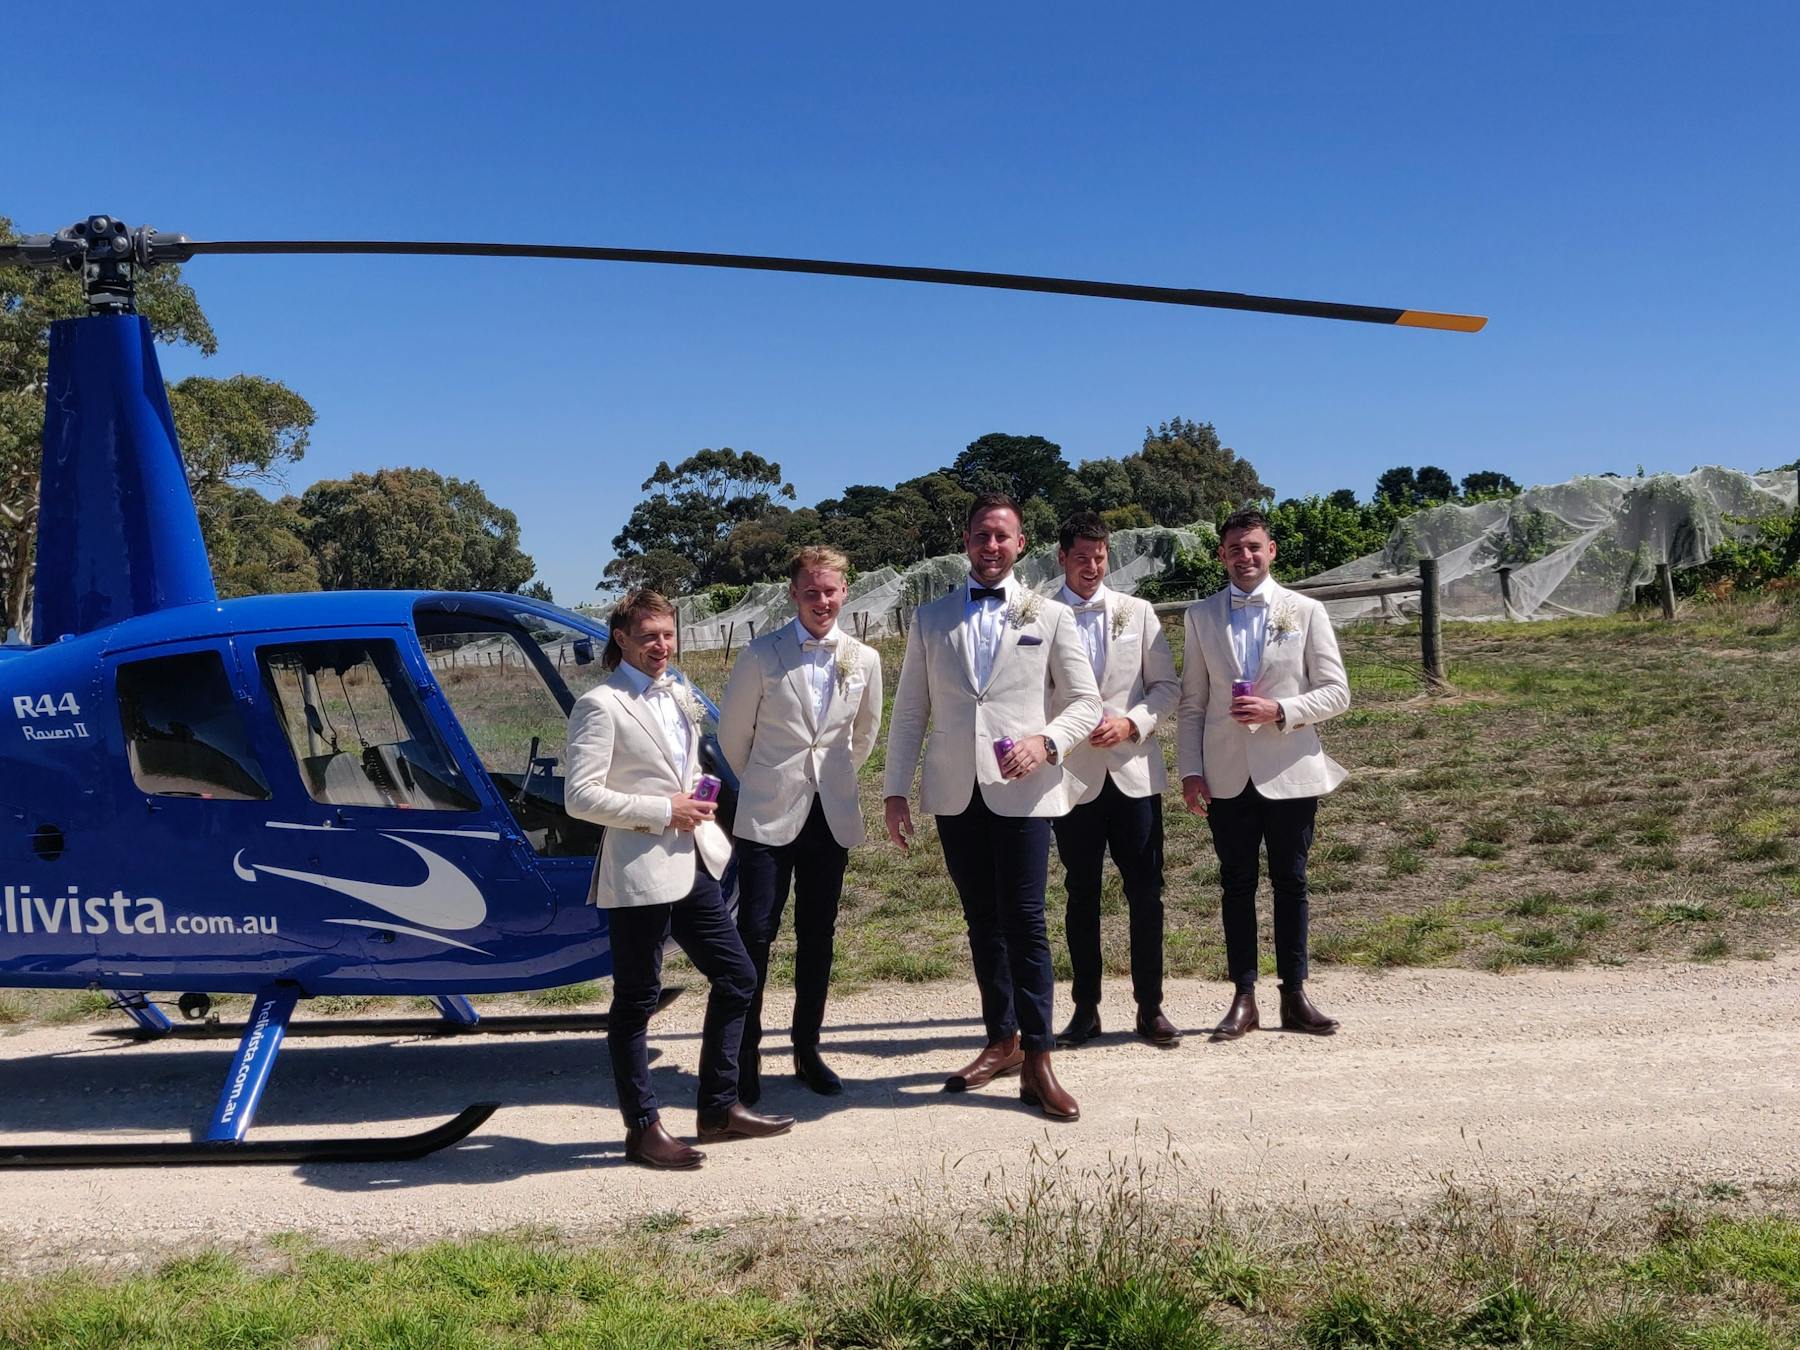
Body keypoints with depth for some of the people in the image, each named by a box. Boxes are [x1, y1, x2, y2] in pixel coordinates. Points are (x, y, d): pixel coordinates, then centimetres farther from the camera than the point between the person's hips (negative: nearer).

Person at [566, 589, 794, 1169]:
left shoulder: (679, 695, 14)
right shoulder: (601, 705, -10)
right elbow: (581, 796, -16)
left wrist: (696, 798, 8)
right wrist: (662, 812, -17)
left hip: (693, 861, 8)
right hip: (639, 871, -8)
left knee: (737, 976, 11)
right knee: (636, 1000, 2)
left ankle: (719, 1108, 24)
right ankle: (643, 1128, 14)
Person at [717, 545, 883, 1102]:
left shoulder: (864, 660, 3)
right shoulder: (762, 655, -6)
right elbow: (733, 732, 4)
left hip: (832, 816, 3)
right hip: (768, 815, -3)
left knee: (817, 936, 9)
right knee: (755, 932, -5)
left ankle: (807, 1050, 21)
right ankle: (745, 1056, 6)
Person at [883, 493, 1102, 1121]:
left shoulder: (1050, 616, 6)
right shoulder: (930, 618, 11)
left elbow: (1086, 702, 4)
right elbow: (909, 711, 10)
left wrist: (1046, 741, -15)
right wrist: (896, 790, 4)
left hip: (1022, 790, -2)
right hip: (955, 792, 3)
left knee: (1025, 921, -6)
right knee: (982, 921, 11)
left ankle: (1037, 1062, 0)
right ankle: (1002, 1040, 23)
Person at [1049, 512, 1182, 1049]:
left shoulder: (1137, 612, 8)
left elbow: (1168, 685, 7)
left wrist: (1131, 722, -9)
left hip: (1134, 771, 1)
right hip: (1073, 776, -1)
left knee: (1146, 893, 2)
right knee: (1082, 895, 7)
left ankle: (1150, 1007, 12)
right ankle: (1086, 1009, 16)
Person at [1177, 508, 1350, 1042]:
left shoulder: (1306, 612, 4)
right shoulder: (1201, 616, 8)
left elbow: (1336, 692, 1)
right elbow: (1192, 702, 8)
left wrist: (1279, 710, -14)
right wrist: (1190, 770, 0)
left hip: (1290, 772, -1)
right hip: (1227, 775, 1)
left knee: (1290, 882, 6)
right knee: (1236, 884, 4)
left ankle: (1295, 996, 14)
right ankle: (1244, 999, 11)